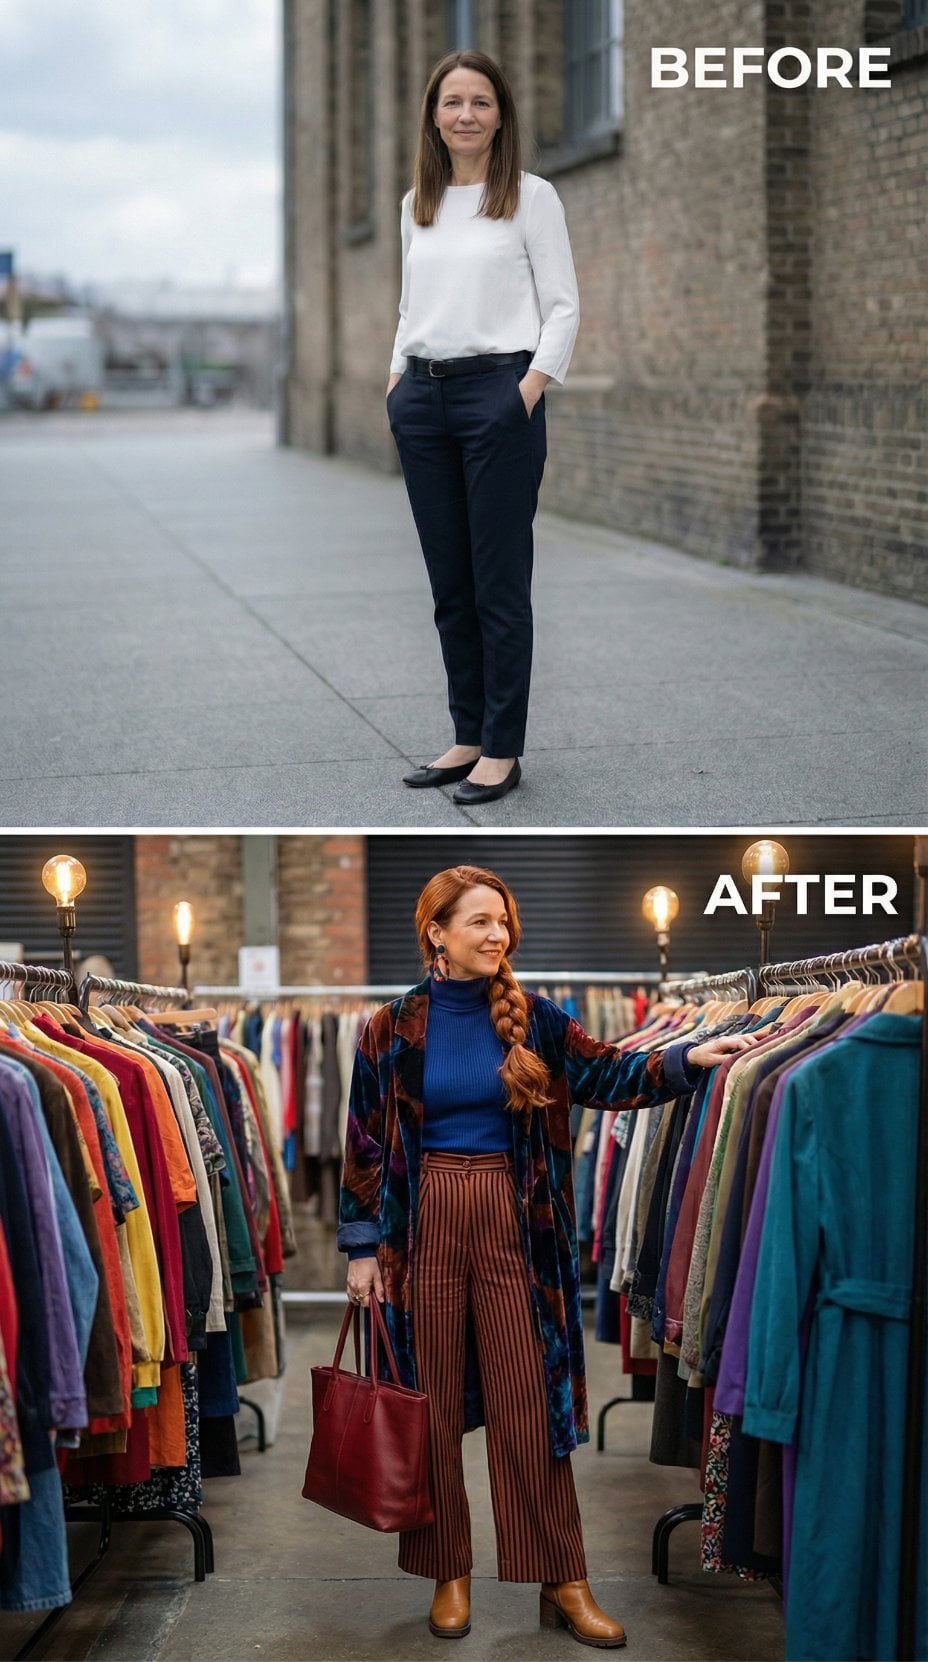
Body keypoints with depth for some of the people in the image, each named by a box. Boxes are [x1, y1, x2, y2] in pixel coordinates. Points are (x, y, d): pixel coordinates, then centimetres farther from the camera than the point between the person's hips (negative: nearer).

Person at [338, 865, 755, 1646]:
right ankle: (449, 1574, 17)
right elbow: (365, 1143, 3)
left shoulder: (532, 1018, 2)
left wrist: (687, 1059, -24)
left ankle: (563, 1581, 9)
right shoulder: (393, 1028, -1)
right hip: (424, 1224, 0)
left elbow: (608, 1073, -7)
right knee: (432, 1405, 5)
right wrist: (361, 1247, 0)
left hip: (514, 1225, 1)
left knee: (530, 1403, 2)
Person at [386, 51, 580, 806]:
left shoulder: (531, 196, -1)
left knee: (499, 580, -3)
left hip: (499, 391, -5)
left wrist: (530, 388, -15)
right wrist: (399, 381, 9)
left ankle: (502, 750, 2)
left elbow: (563, 307, -4)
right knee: (449, 581, 8)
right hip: (423, 399, 5)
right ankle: (467, 736, 16)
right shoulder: (417, 205, 14)